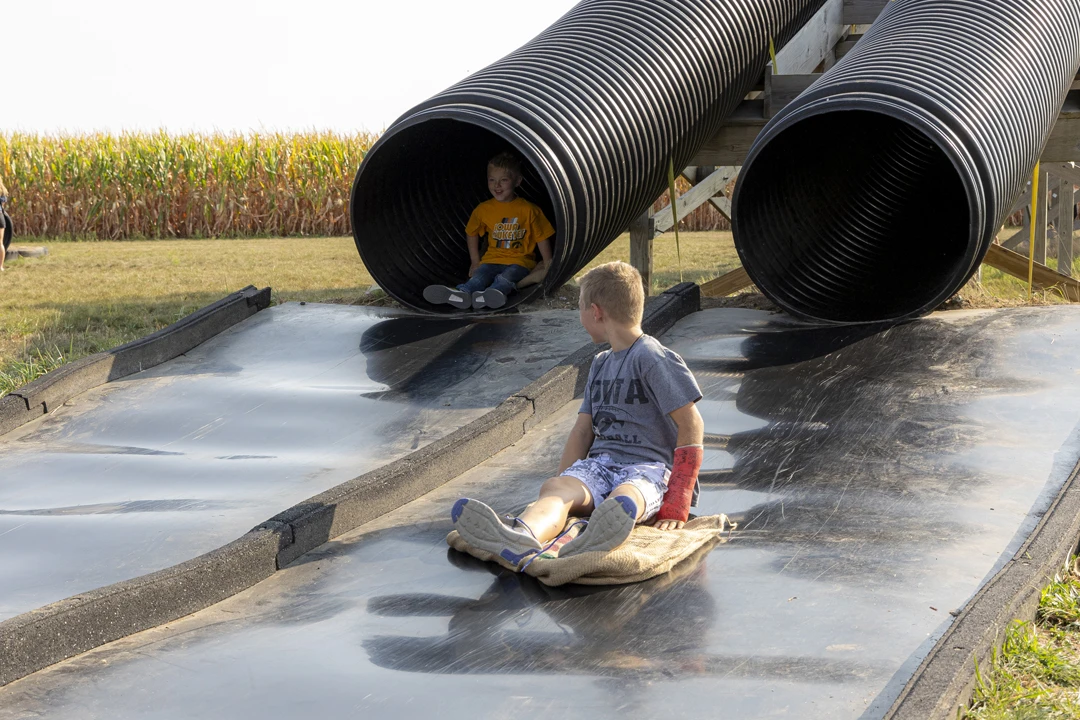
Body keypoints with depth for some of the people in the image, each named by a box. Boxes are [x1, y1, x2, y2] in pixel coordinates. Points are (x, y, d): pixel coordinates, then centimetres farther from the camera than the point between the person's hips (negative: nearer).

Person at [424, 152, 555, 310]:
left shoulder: (528, 210, -2)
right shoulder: (483, 209, 8)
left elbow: (542, 238, 2)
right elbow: (472, 233, 21)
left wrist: (548, 264, -1)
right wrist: (475, 261, 15)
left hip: (519, 261, -2)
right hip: (493, 259, 2)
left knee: (505, 278, -33)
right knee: (480, 275, -28)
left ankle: (492, 293, -63)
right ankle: (463, 293, -57)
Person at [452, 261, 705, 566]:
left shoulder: (653, 358, -2)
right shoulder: (600, 365, 26)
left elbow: (691, 426, -9)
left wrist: (676, 507, -14)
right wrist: (562, 490, 6)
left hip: (647, 466, -5)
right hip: (599, 462, 6)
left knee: (625, 498, -41)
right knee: (554, 487, -29)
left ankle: (589, 544, -78)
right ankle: (524, 537, -66)